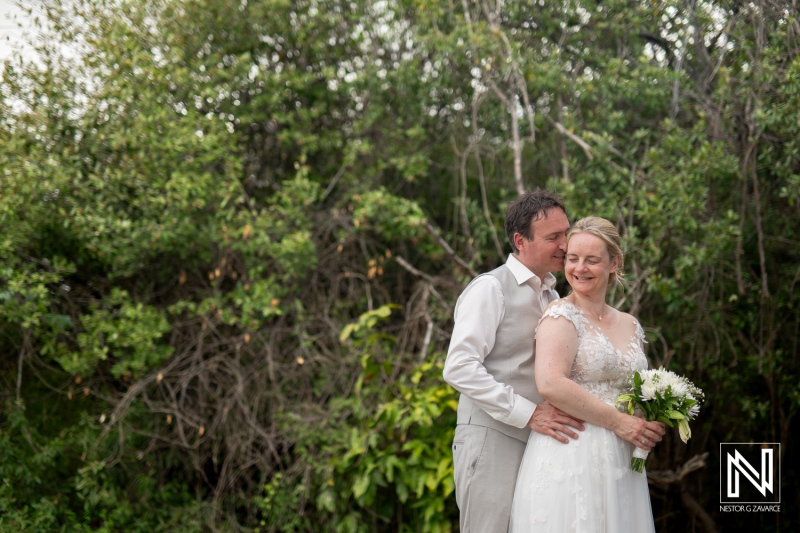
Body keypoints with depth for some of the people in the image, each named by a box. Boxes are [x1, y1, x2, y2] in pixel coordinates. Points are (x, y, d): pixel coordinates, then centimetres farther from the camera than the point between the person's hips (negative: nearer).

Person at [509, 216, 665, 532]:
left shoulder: (630, 326, 15)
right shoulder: (562, 315, -6)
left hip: (619, 464, 7)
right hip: (570, 458, -6)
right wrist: (617, 422, -16)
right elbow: (550, 384, -20)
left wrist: (650, 425, 6)